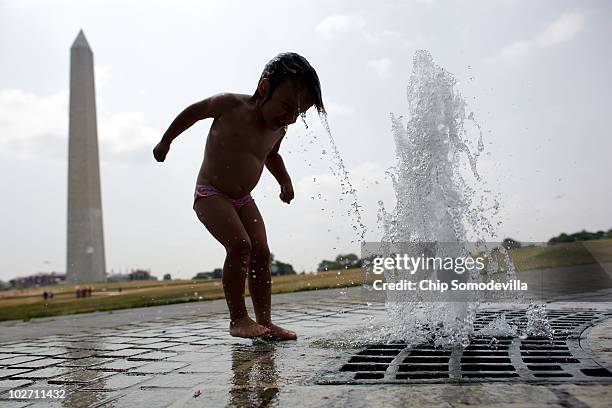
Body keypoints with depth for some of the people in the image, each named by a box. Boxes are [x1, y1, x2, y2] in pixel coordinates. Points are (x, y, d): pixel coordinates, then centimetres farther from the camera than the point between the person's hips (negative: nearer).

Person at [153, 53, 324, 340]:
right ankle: (238, 319, -15)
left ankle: (265, 321, -1)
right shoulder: (231, 105, -15)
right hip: (210, 194, -6)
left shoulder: (279, 130, 2)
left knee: (261, 253, -6)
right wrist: (166, 142, 11)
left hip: (243, 200, 6)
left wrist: (284, 180, 11)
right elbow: (194, 111, 2)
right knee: (239, 244, -24)